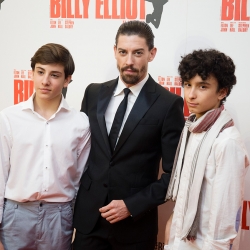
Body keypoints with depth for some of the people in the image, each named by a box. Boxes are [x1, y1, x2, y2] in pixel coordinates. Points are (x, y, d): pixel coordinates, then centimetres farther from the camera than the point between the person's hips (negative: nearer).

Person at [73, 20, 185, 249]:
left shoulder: (168, 104, -10)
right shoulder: (94, 93, 3)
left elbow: (175, 173, -9)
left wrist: (133, 205, -13)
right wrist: (75, 197, 4)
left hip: (135, 221, -3)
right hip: (88, 216, 3)